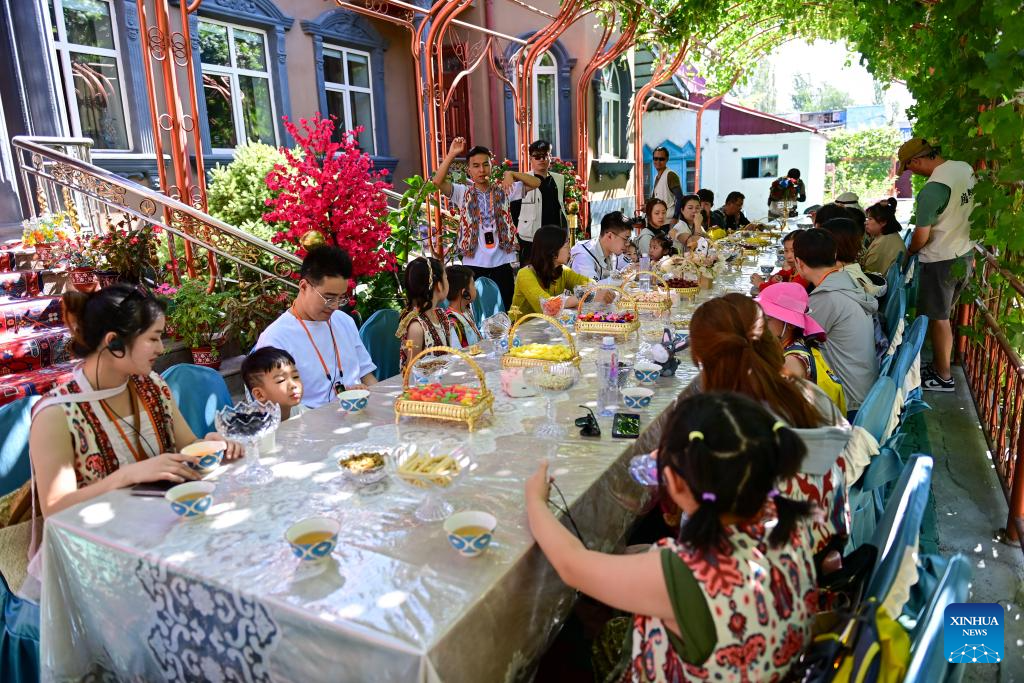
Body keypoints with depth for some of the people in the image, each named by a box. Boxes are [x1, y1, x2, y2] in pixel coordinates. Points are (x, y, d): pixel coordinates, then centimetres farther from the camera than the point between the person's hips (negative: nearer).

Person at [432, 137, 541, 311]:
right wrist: (452, 154, -17)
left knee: (504, 310, 8)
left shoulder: (503, 190, 6)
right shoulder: (463, 193, 2)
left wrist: (511, 173, -10)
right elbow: (437, 181, -13)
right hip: (474, 264, -1)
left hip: (501, 262, 1)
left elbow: (536, 183, 2)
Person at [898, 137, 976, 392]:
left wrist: (909, 252, 2)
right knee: (942, 315, 19)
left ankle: (943, 376, 17)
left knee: (937, 319, 5)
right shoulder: (966, 168, 0)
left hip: (940, 263, -8)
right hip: (965, 256, 8)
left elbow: (921, 237, -20)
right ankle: (940, 364, 30)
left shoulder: (931, 190, -25)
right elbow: (968, 211, 10)